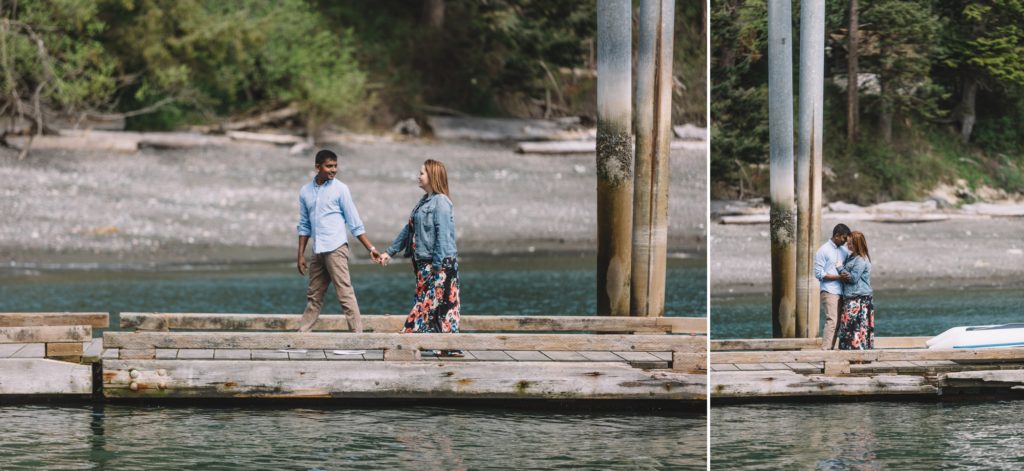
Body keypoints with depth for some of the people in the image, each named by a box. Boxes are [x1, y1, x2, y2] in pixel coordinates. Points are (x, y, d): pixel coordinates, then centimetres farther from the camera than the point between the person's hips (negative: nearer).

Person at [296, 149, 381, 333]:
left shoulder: (340, 189, -2)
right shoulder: (305, 192, 10)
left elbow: (355, 223, -1)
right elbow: (304, 226, 16)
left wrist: (371, 248, -5)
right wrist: (301, 255, 12)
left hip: (336, 249, -5)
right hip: (318, 252, 5)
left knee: (345, 294, -10)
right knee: (313, 297, 11)